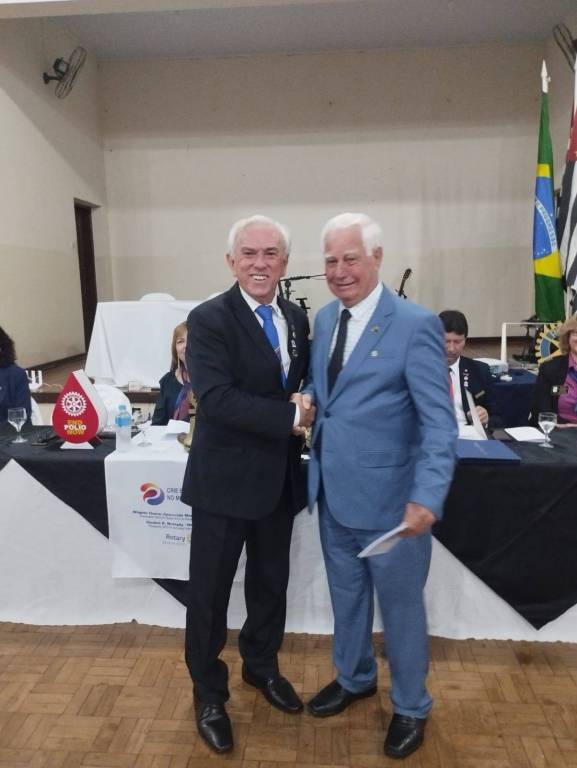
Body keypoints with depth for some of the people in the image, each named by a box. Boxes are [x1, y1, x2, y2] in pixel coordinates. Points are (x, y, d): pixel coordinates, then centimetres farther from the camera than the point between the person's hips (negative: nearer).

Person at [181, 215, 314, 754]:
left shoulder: (297, 319, 4)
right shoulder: (208, 319, -15)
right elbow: (217, 399, -25)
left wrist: (309, 402, -4)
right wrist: (291, 417, -24)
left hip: (279, 478, 6)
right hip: (225, 479, -5)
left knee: (271, 583, 21)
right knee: (210, 591, 11)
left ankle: (261, 665, 47)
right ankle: (208, 692, 35)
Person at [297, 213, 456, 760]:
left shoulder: (415, 325, -16)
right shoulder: (325, 318, 4)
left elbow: (440, 423, -19)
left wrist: (426, 498, -29)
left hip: (388, 500, -6)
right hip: (332, 494, 6)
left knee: (400, 607, 15)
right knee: (346, 596, 25)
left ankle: (411, 706, 41)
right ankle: (353, 677, 51)